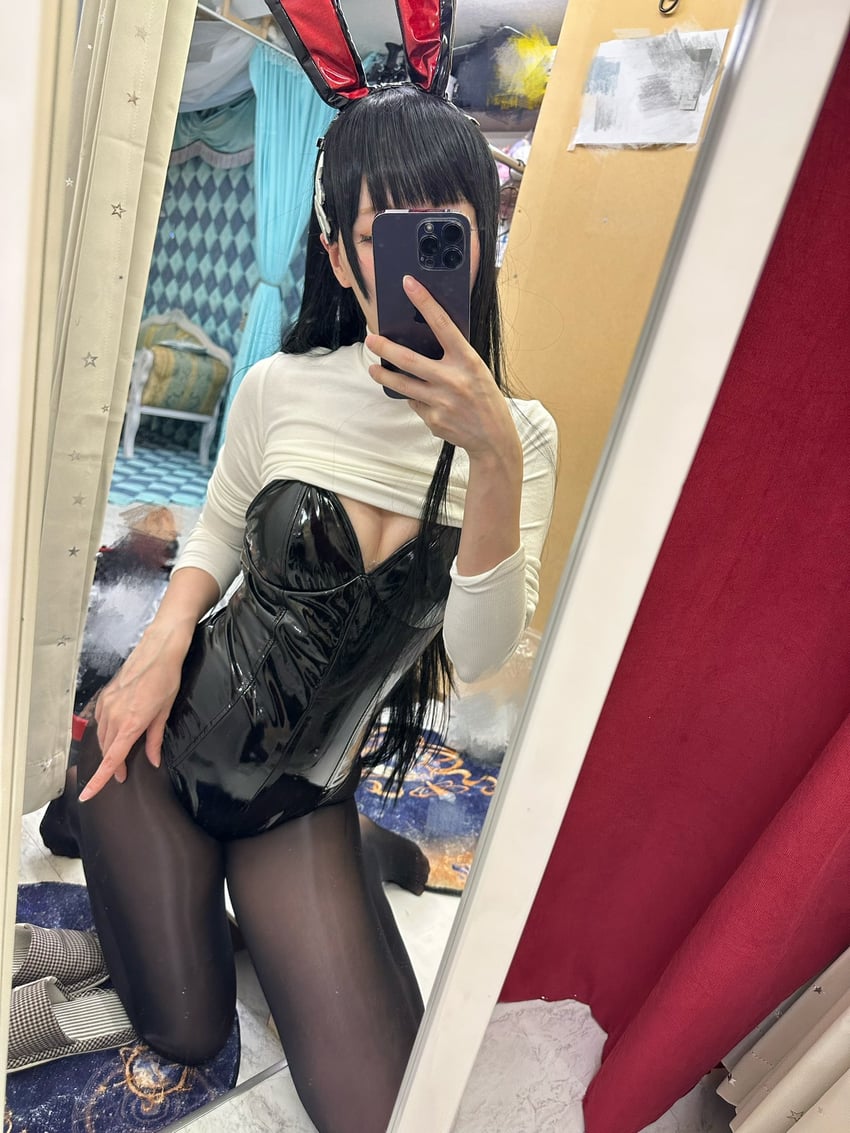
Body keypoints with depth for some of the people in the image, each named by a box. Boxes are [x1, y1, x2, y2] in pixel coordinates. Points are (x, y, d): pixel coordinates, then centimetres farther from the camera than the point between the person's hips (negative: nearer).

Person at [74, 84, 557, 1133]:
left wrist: (494, 460, -33)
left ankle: (232, 883, 27)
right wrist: (164, 643, -11)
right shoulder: (281, 388, -10)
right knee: (184, 1035, 16)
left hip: (303, 801, 1)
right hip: (174, 741, 0)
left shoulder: (516, 435, -11)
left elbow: (479, 652, -21)